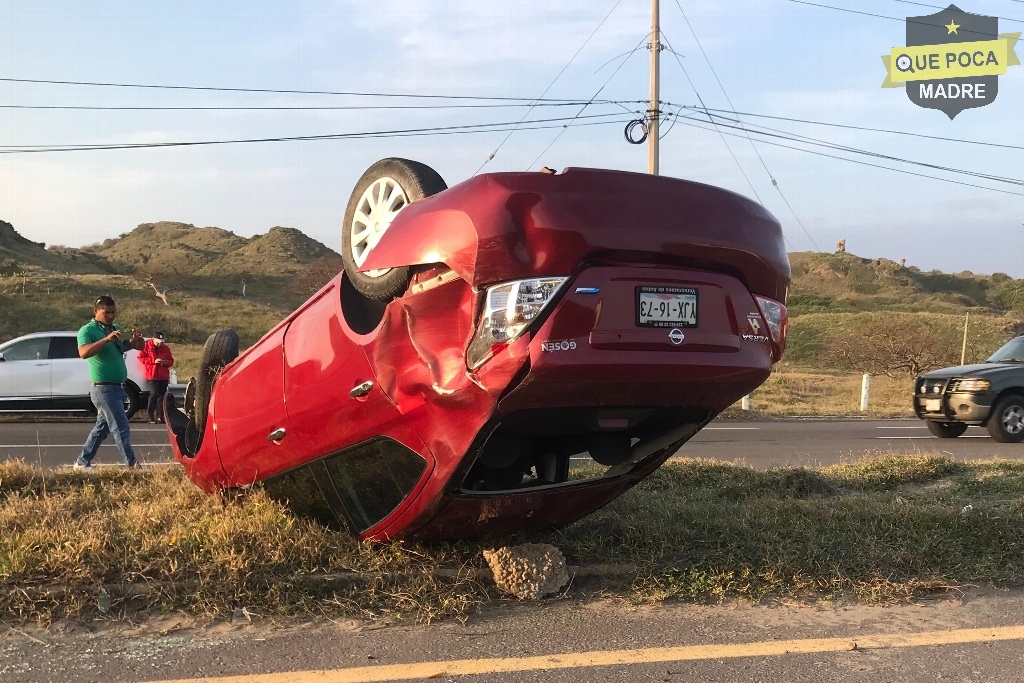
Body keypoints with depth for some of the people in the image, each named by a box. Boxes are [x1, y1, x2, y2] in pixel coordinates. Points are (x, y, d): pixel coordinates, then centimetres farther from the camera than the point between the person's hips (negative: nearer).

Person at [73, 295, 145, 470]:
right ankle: (132, 466, -10)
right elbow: (84, 352, -25)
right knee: (121, 428, -10)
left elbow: (139, 347, 15)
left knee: (102, 427, 15)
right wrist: (106, 339, -34)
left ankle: (82, 463, 27)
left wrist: (137, 338, -8)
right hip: (104, 388, -8)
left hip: (118, 388, 8)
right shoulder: (88, 330, -7)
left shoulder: (117, 330, 15)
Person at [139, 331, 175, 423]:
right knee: (154, 394, -13)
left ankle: (159, 416, 9)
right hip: (152, 375, -4)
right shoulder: (146, 346, 2)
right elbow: (141, 357, -4)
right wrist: (153, 361, -14)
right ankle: (151, 416, -8)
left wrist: (166, 362, -7)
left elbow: (171, 361, 16)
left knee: (162, 395, 4)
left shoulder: (165, 348, 13)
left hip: (164, 376, 4)